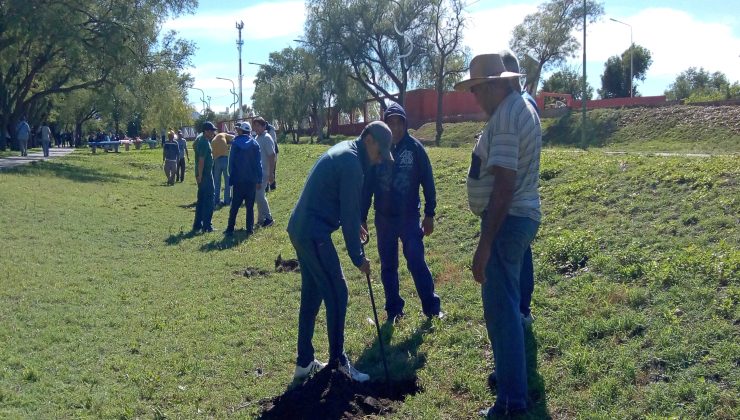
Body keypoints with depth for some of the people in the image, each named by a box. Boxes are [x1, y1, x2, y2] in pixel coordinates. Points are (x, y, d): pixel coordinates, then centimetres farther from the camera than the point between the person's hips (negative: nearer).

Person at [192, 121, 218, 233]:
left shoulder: (200, 138, 10)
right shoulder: (204, 142, -19)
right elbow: (201, 160, -23)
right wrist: (200, 175, -23)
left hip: (202, 174, 10)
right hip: (205, 174, -10)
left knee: (201, 200, 14)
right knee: (209, 200, -4)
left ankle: (197, 224, 18)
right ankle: (207, 225, -3)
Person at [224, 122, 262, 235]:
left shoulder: (235, 143, -4)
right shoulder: (254, 144, 2)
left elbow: (231, 162, -3)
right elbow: (258, 163, 2)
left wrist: (231, 177, 5)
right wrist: (259, 180, 5)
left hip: (239, 180, -1)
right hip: (252, 180, 2)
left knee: (235, 206, 5)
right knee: (250, 206, 7)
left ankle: (230, 229, 5)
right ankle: (249, 229, 5)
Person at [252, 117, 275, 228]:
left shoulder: (267, 138, -12)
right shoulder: (257, 138, 13)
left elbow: (272, 156, -16)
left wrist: (271, 174, -19)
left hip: (263, 172, -9)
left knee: (259, 195, -11)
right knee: (259, 196, 12)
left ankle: (268, 218, -1)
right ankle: (261, 219, 20)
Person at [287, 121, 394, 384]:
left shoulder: (344, 151, 14)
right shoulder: (351, 162, -16)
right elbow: (350, 213, -15)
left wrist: (355, 225, 21)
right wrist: (358, 257, -8)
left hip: (301, 229, 10)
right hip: (314, 234, -10)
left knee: (311, 295, 14)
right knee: (337, 294, -2)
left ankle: (304, 363, 21)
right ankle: (338, 362, 8)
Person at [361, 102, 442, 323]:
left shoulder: (414, 147, -7)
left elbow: (427, 181, -2)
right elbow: (367, 185, 2)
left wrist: (429, 214, -4)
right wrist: (362, 217, 3)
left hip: (410, 217, -2)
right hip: (384, 218, 2)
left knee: (416, 262, -4)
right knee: (388, 266, 10)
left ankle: (431, 307, 9)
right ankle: (394, 309, 22)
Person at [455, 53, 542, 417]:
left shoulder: (505, 117, -21)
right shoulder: (520, 106, 13)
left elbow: (504, 186, -27)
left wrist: (485, 244, -28)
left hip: (507, 219, -11)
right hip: (522, 214, 11)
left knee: (501, 309, -7)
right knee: (505, 302, 25)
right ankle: (508, 369, 43)